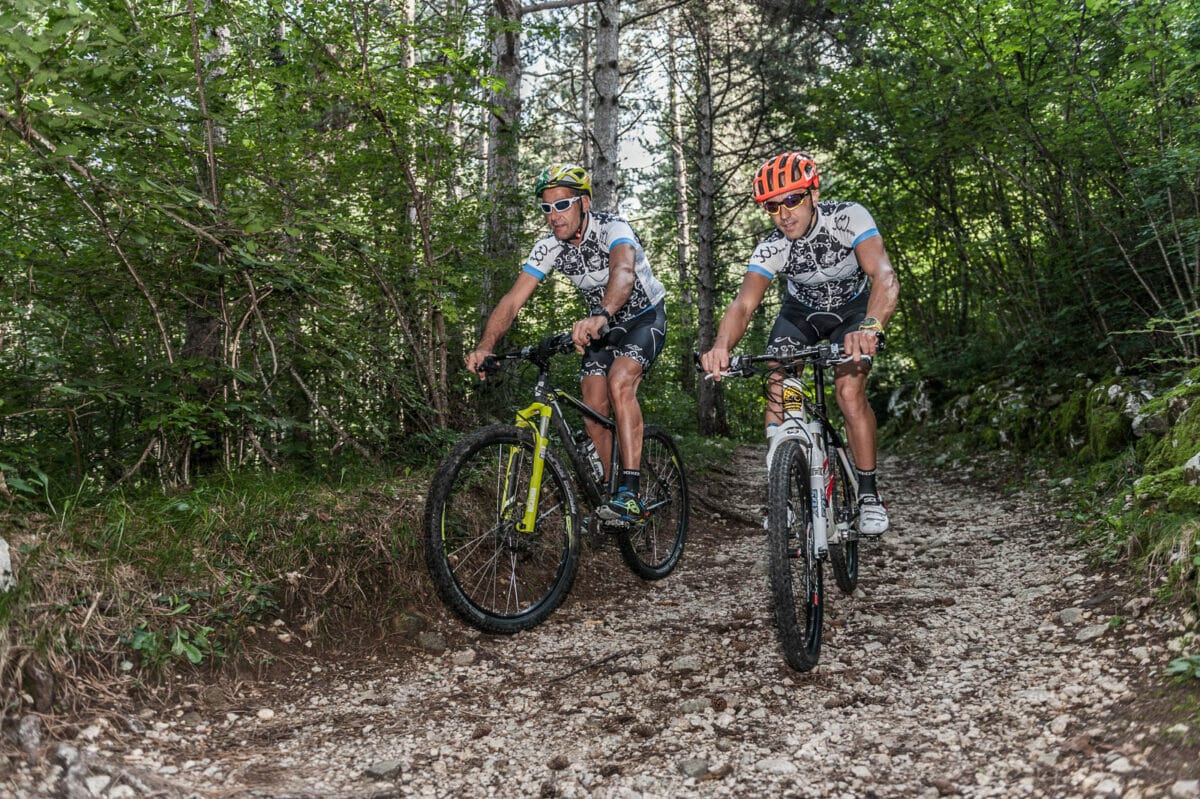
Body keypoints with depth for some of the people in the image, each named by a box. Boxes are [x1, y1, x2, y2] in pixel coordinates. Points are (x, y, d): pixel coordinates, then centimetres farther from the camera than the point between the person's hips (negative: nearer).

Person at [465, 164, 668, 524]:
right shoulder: (549, 246, -13)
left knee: (619, 383, -30)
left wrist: (600, 315, -71)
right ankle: (606, 491, 13)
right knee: (594, 410, -4)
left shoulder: (612, 228, -29)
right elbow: (513, 298, -19)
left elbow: (623, 272, -51)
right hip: (602, 326, 6)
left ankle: (631, 494, -30)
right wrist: (485, 346, -35)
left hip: (644, 317, -6)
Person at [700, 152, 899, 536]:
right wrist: (721, 347, -60)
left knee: (849, 390, -23)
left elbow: (885, 277, -44)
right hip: (801, 312, 2)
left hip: (854, 309, -2)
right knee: (778, 390, -17)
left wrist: (870, 328, -64)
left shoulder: (849, 218, -31)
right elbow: (743, 304, -38)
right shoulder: (770, 250, -25)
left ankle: (869, 493, -7)